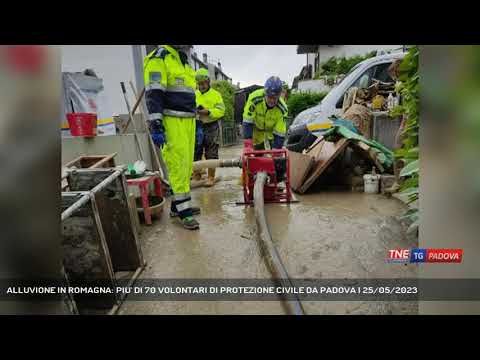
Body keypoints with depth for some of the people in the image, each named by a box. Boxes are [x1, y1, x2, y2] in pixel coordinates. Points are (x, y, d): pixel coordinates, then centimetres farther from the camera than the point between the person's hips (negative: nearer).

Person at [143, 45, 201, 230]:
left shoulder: (185, 62, 23)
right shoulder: (160, 57, -4)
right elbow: (153, 94, -14)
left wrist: (196, 125, 23)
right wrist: (156, 126, -22)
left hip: (187, 122, 9)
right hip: (171, 123, -9)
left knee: (186, 166, 10)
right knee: (178, 166, -8)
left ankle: (178, 205, 22)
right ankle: (184, 211, -1)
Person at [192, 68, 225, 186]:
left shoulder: (216, 94, 2)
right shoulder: (193, 95, 12)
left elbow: (221, 111, -7)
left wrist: (208, 112, -21)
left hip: (211, 127, -3)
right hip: (197, 127, 3)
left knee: (211, 154, 1)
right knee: (195, 152, 7)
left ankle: (211, 177, 9)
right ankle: (196, 174, 23)